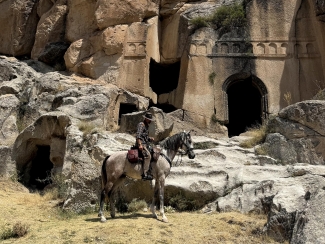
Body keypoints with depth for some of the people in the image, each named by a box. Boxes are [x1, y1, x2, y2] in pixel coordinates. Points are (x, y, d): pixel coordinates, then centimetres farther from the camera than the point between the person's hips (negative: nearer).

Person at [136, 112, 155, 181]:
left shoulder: (146, 126, 23)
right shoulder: (141, 124, -6)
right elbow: (138, 135, -18)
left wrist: (150, 139, 9)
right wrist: (140, 144, -28)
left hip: (145, 144, 10)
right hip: (141, 144, -10)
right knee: (147, 155, -27)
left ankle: (149, 172, 12)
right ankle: (145, 174, -32)